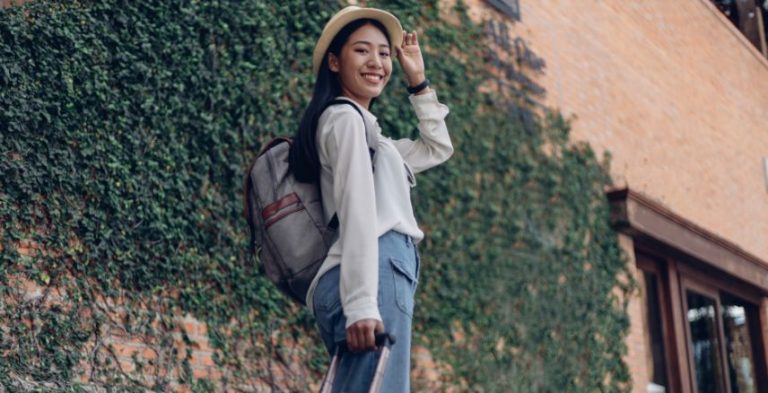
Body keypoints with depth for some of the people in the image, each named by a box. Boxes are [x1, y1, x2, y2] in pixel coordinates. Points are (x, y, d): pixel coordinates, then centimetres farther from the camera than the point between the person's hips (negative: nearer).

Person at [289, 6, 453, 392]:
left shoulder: (364, 129, 30)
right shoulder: (346, 117, 1)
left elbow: (438, 148, 42)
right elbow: (358, 210, -12)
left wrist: (418, 80, 34)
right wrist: (362, 304, -20)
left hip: (375, 279, 10)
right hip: (378, 274, -10)